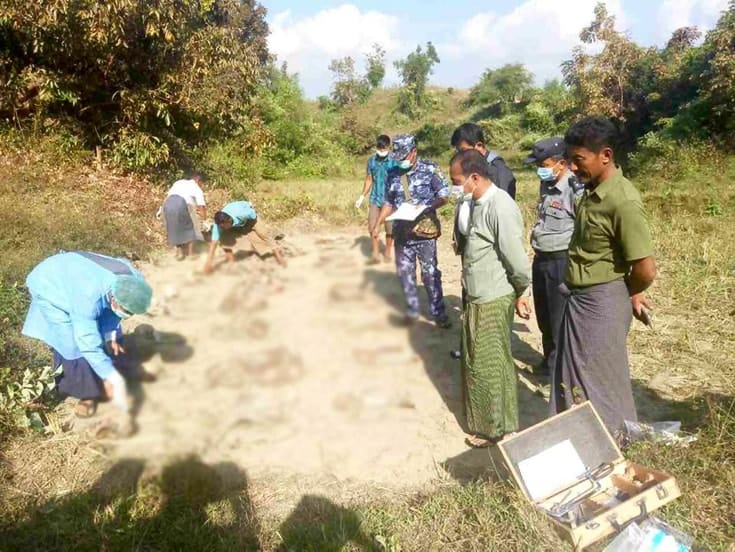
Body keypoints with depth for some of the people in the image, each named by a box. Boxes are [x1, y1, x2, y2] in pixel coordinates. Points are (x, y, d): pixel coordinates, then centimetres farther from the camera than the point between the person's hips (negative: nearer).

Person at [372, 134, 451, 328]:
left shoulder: (430, 169, -8)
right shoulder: (392, 173, 5)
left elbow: (444, 196, -8)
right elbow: (388, 202, 13)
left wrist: (426, 209, -24)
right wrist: (377, 224, 6)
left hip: (424, 231, -4)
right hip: (401, 232, 5)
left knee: (430, 272, 1)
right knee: (405, 272, 11)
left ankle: (439, 312, 13)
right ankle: (412, 309, 26)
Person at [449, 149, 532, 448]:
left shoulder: (500, 207, -23)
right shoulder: (478, 203, 6)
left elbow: (517, 260, -22)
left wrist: (520, 293, -7)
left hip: (493, 301, -9)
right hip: (478, 298, 9)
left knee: (489, 365, 6)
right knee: (477, 361, 21)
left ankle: (495, 427, 25)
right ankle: (486, 417, 39)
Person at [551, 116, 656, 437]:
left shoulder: (623, 201, -23)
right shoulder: (592, 191, 4)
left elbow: (646, 269, -22)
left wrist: (629, 295, -3)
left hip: (601, 303, -9)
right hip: (579, 298, 9)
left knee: (600, 381, 10)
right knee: (574, 375, 20)